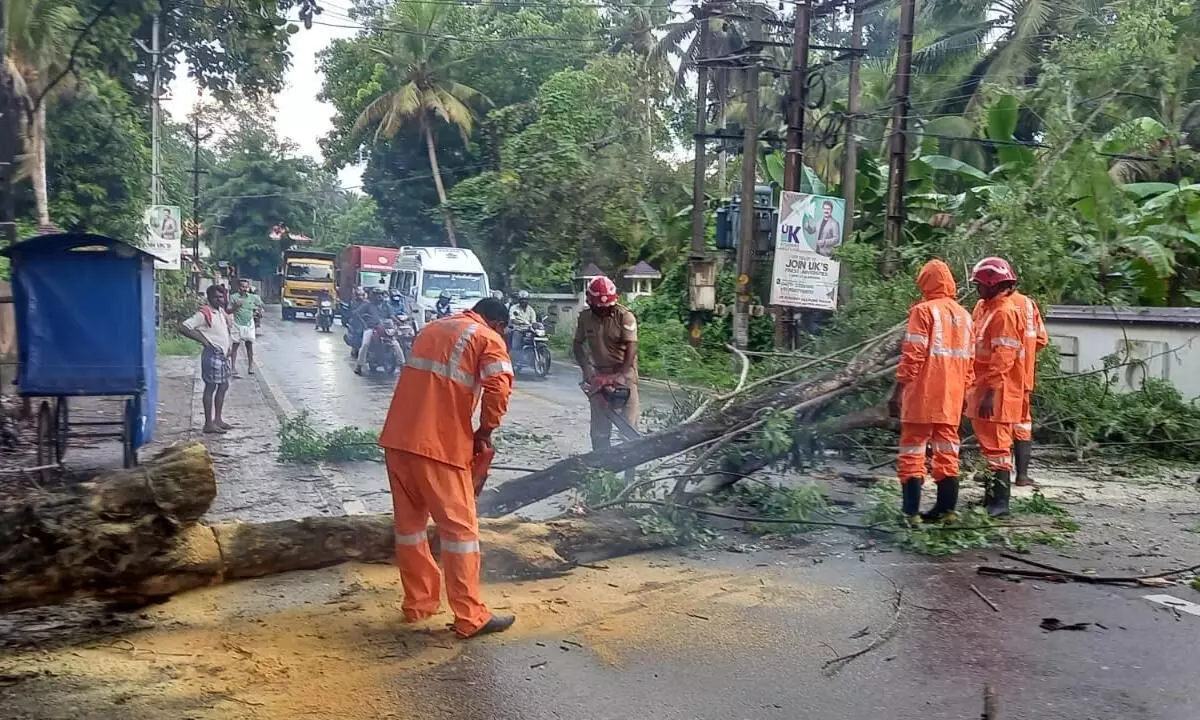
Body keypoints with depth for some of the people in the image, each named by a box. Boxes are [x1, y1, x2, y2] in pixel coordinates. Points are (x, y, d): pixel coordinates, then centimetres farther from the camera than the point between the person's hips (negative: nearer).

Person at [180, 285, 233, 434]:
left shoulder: (221, 311, 10)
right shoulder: (204, 314, -15)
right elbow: (183, 327, -20)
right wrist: (202, 339, -19)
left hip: (223, 354, 9)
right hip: (213, 354, -9)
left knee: (223, 386, 14)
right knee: (210, 388, -4)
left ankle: (218, 419, 23)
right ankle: (209, 424, 1)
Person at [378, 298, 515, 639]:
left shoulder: (433, 328, 23)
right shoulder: (489, 340, 1)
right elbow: (498, 388, -17)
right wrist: (485, 431, -2)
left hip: (398, 438, 7)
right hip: (439, 444, -7)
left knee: (409, 522, 17)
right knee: (459, 527, 2)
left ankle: (419, 603, 26)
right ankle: (471, 618, 6)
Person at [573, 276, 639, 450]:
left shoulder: (625, 316, -13)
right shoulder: (585, 317, 0)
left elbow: (631, 348, -19)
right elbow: (577, 344, 8)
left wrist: (619, 375, -27)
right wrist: (586, 368, -8)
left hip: (624, 375, -4)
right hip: (599, 377, 4)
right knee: (599, 427, 7)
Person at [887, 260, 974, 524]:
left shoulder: (924, 311, -8)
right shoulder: (964, 315, 13)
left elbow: (912, 355, -14)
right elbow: (967, 362, 15)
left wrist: (898, 391, -11)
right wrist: (961, 392, 21)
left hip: (923, 396, -6)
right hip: (952, 398, 6)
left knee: (912, 453, -2)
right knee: (947, 454, 11)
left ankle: (911, 511, -5)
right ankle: (946, 508, 13)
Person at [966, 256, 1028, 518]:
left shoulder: (1005, 312, -16)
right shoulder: (984, 307, 14)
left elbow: (1003, 358, -22)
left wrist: (990, 393, -26)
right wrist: (974, 388, 20)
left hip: (997, 392, -10)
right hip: (982, 388, 10)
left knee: (997, 444, -6)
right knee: (988, 442, 17)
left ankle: (1001, 501, -1)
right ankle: (992, 494, 28)